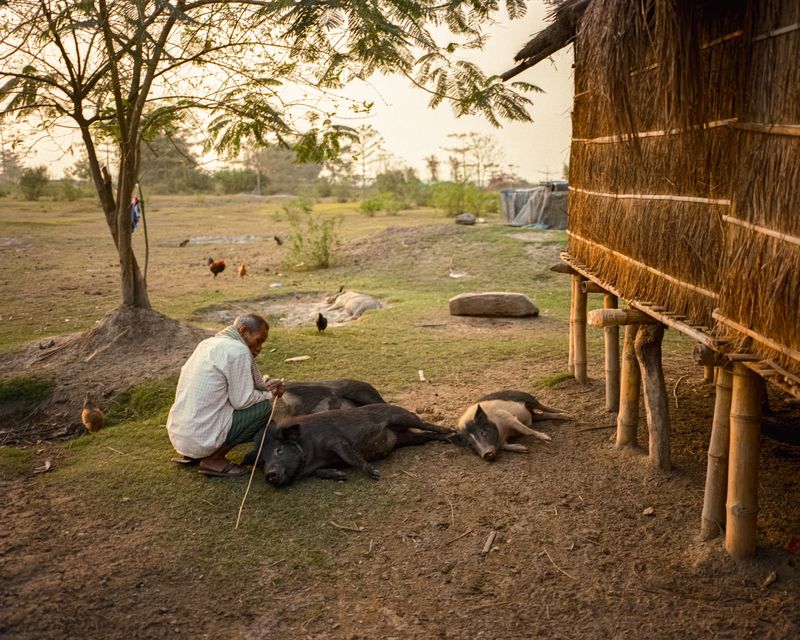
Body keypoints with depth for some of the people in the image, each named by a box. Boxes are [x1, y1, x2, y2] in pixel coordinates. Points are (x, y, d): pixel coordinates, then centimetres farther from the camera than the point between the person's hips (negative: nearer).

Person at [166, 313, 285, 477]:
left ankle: (190, 454, 14)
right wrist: (270, 394, 5)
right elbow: (242, 401, -12)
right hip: (203, 438, -9)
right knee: (263, 407, -1)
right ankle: (215, 459, -2)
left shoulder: (207, 343, 14)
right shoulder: (238, 351, -13)